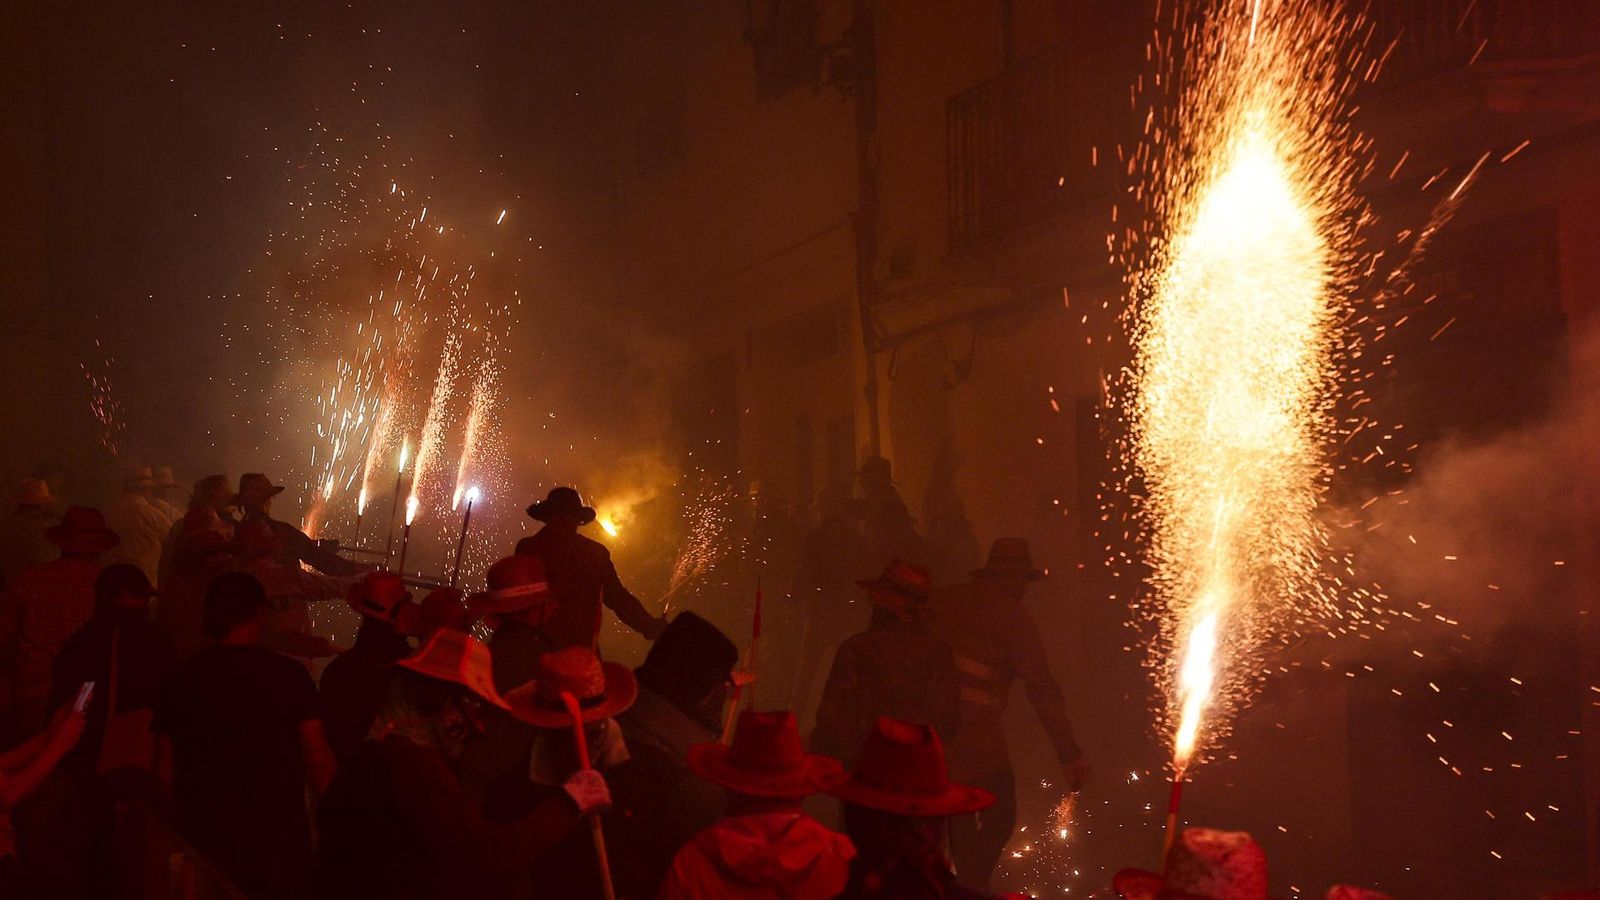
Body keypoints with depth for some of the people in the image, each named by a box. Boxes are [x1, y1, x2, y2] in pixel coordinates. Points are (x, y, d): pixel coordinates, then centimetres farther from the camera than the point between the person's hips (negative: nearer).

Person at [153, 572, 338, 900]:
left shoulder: (180, 679, 0)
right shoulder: (288, 675, -8)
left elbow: (165, 773, 5)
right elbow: (319, 765, -10)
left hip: (204, 847, 3)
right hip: (277, 850, -2)